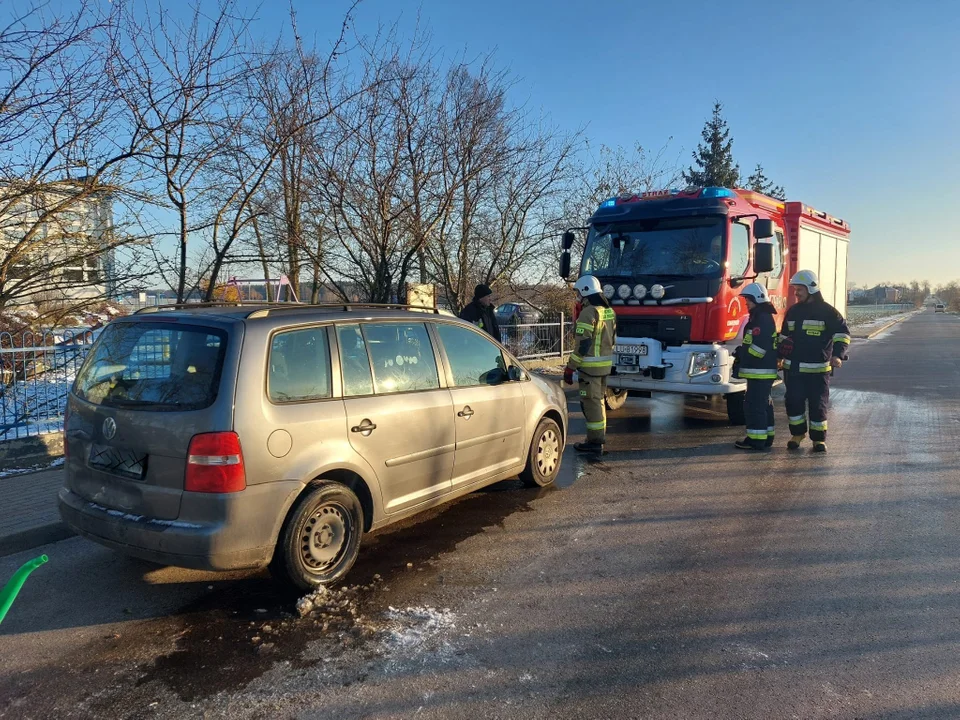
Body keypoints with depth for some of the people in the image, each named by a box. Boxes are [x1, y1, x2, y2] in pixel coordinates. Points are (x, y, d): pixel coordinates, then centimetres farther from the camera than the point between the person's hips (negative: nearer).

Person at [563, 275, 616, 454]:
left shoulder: (589, 312, -17)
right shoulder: (609, 311, 11)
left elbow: (582, 344, -20)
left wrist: (570, 368, -15)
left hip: (590, 365, -9)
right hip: (606, 365, 9)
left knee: (591, 403, -3)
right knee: (598, 400, 18)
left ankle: (595, 442, 1)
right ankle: (600, 437, 28)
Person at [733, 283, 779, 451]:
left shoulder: (763, 319, -16)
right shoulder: (758, 317, 18)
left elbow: (759, 347, -23)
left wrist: (742, 353, -12)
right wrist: (741, 353, 12)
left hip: (760, 372, -11)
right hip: (763, 371, 11)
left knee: (754, 404, -8)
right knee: (764, 404, 15)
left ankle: (756, 440, -5)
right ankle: (766, 437, 22)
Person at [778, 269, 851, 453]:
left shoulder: (827, 311, -3)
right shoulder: (793, 311, 13)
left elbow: (842, 333, -7)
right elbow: (784, 336, 23)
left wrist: (838, 354, -20)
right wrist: (779, 355, 17)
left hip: (818, 369, -4)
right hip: (793, 368, 4)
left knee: (818, 404, 2)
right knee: (794, 402, 4)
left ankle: (819, 438, 13)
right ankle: (797, 433, 21)